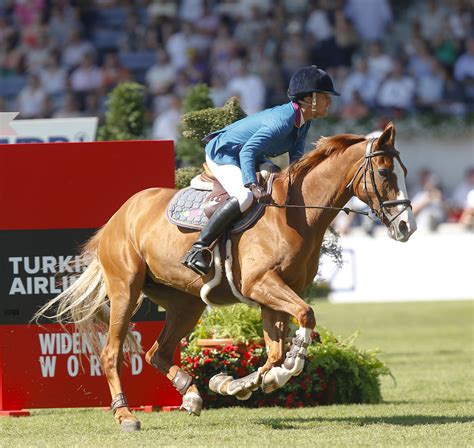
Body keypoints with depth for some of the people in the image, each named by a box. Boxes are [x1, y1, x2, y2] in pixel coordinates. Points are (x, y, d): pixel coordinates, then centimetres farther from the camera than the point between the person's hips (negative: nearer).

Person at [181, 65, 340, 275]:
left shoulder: (303, 123, 0)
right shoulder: (283, 121, -30)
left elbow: (297, 160, 10)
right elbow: (247, 152, -39)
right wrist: (253, 186, -51)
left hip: (249, 158, 11)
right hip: (223, 155, -11)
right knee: (245, 197, -34)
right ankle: (198, 249, -31)